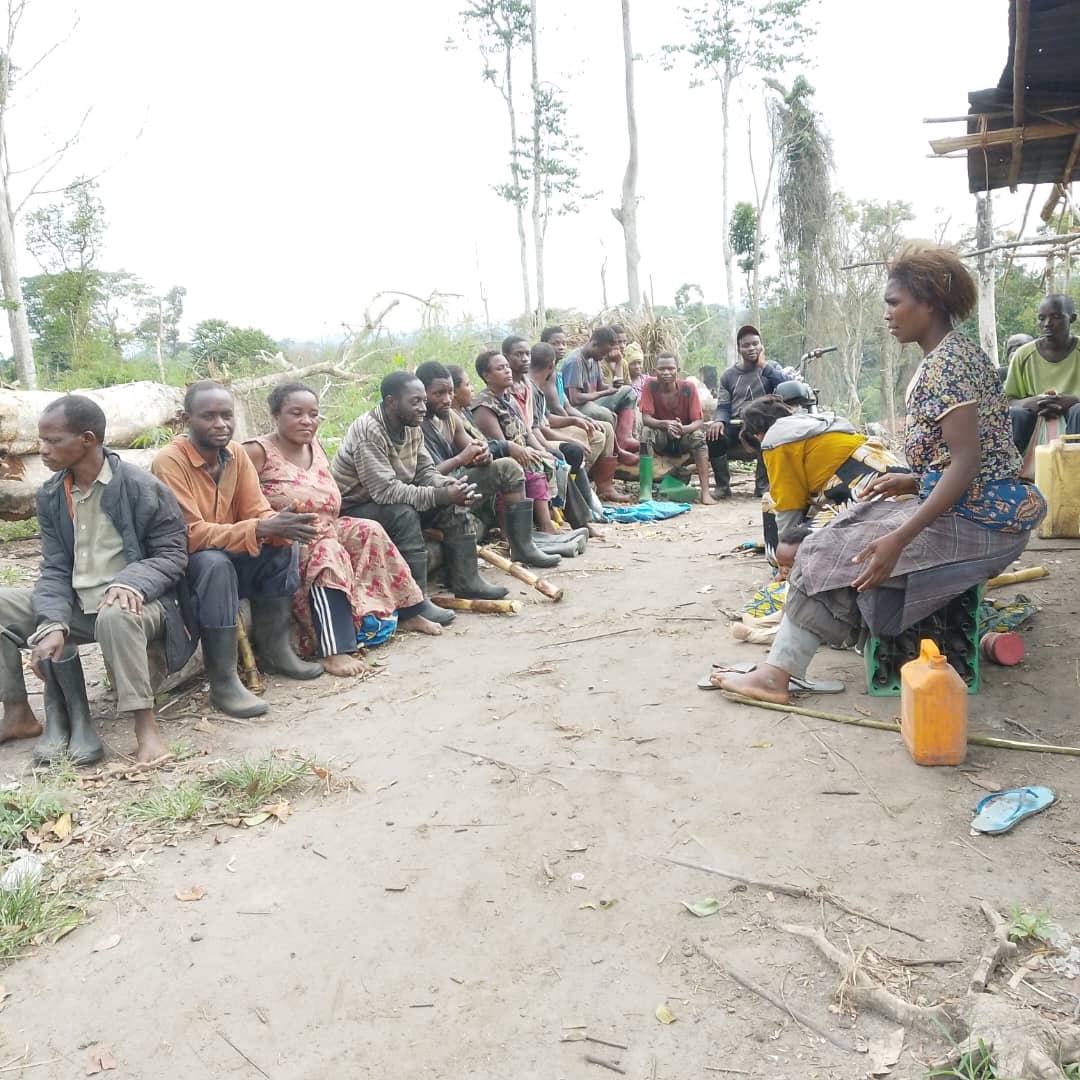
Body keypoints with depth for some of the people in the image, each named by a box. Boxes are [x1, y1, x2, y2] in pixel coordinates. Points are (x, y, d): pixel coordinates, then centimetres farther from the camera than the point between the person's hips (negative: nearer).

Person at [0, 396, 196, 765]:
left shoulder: (143, 487, -12)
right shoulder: (50, 496, 5)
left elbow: (172, 554, -10)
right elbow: (55, 569, 0)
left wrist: (131, 582, -31)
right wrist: (52, 624, -17)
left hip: (131, 605, -6)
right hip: (76, 607, 6)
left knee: (114, 616, -40)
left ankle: (145, 725, -32)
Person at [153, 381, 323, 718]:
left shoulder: (236, 453, -2)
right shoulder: (169, 461, -22)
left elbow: (257, 513, -4)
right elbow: (190, 534, -28)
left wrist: (280, 527, -28)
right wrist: (261, 529, -36)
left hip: (225, 556, 7)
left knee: (284, 547, -14)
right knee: (215, 563, -36)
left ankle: (273, 649, -4)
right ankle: (223, 682, -31)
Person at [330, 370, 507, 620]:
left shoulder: (412, 427, -1)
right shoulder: (368, 431, -27)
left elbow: (425, 471, 3)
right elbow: (386, 491, -33)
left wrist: (447, 484, -20)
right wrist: (441, 495, -34)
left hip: (393, 503, 8)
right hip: (353, 512, -8)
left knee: (455, 504, -6)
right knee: (403, 514, -36)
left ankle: (466, 581, -1)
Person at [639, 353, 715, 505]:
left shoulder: (688, 388, -15)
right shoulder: (650, 386, -15)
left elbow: (699, 421, -18)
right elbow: (646, 418, -20)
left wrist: (684, 429, -42)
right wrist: (665, 424, -41)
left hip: (684, 438, 0)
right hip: (660, 438, 0)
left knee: (698, 435, -30)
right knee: (646, 432, -30)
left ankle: (705, 492, -34)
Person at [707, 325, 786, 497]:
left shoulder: (772, 367, 12)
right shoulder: (728, 375, 16)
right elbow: (723, 405, 9)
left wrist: (763, 364, -7)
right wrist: (719, 420, -14)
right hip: (736, 424, 2)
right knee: (714, 435, -30)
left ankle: (762, 485, -20)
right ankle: (722, 486, -14)